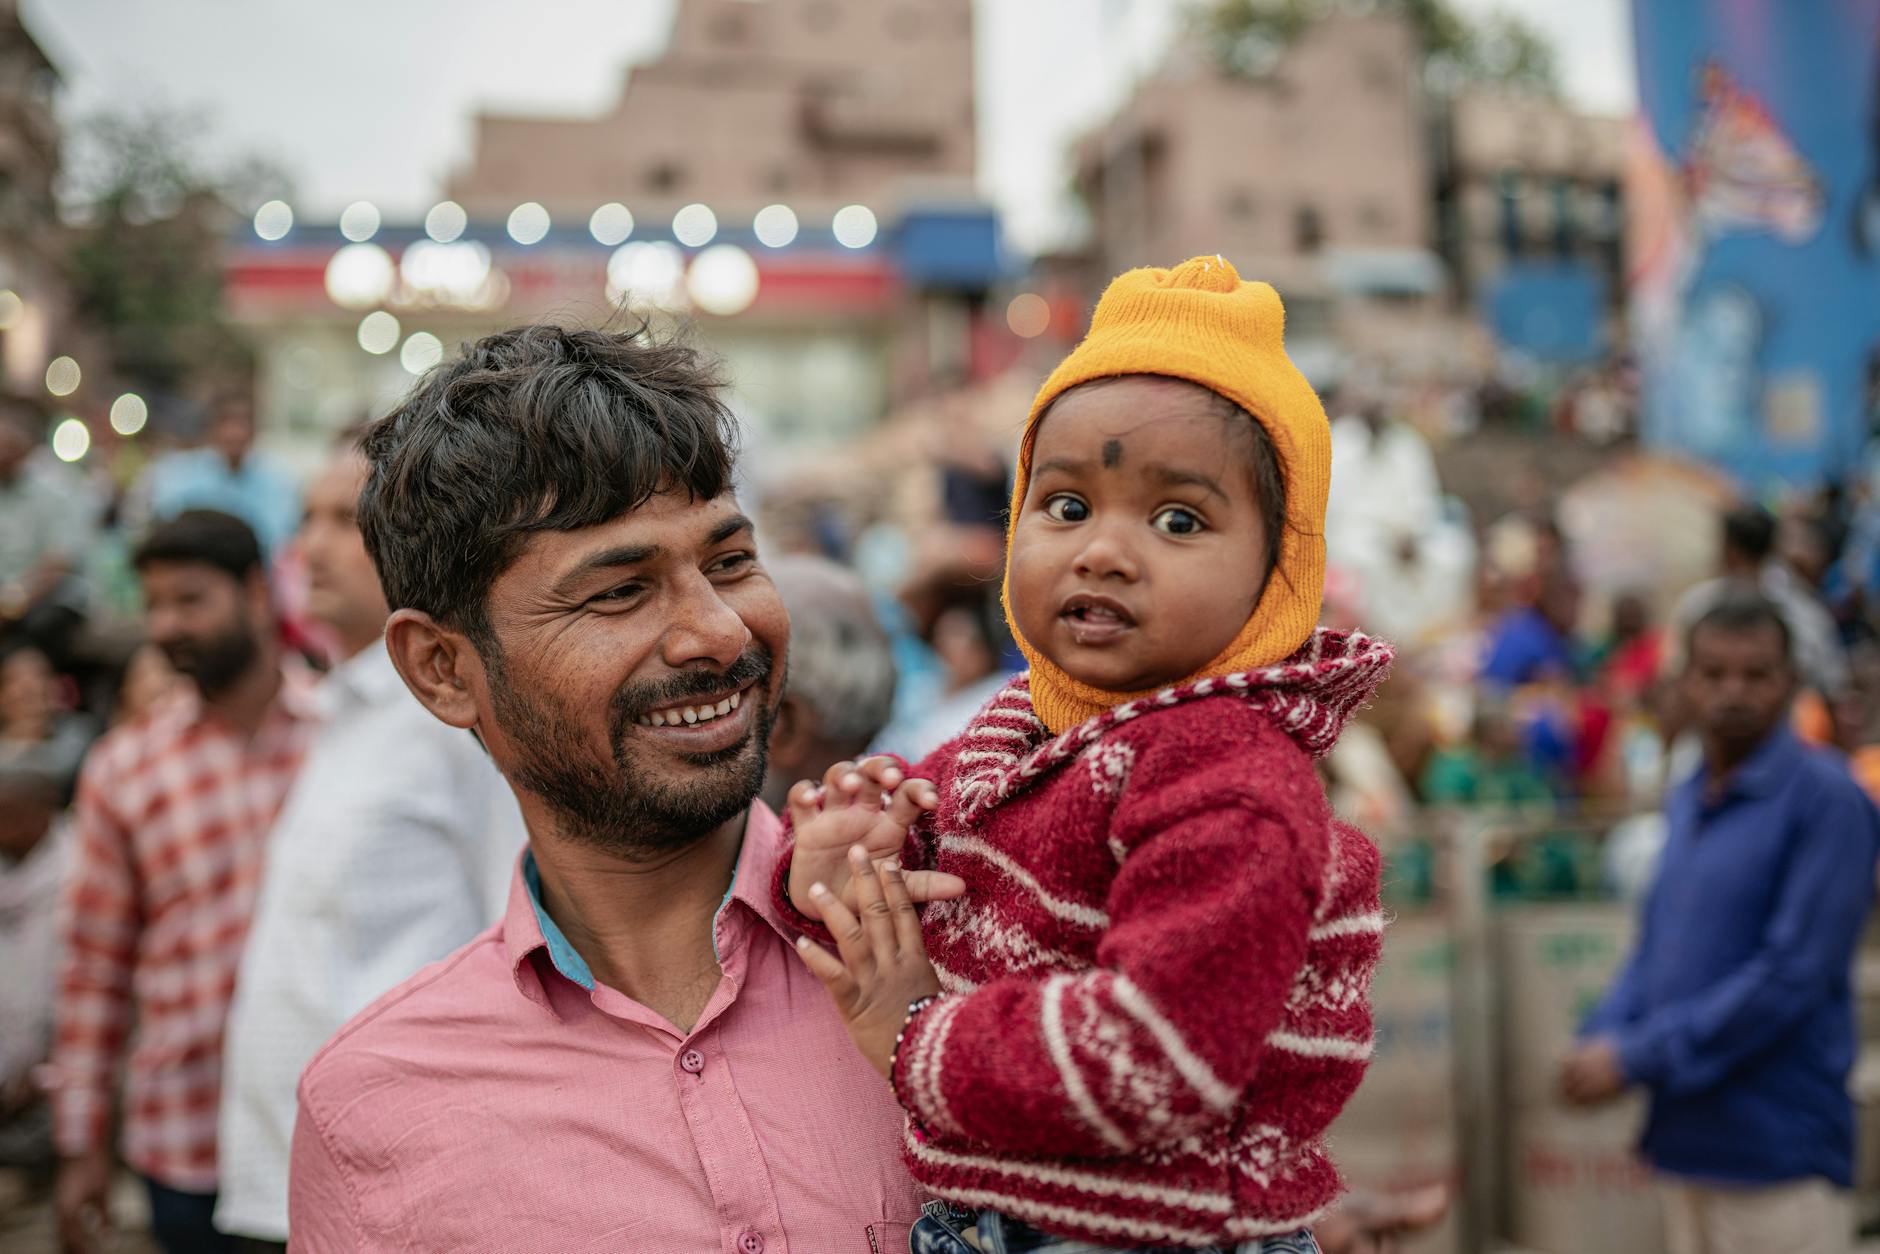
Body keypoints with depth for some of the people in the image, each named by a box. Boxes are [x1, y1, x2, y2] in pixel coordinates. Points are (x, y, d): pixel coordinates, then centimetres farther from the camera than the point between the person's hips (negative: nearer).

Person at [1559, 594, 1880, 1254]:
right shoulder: (1686, 801, 12)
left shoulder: (1827, 797, -11)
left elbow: (1793, 973, -18)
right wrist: (1603, 1039, -3)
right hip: (1687, 1137, 7)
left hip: (1779, 1146, -7)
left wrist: (1636, 1058, -16)